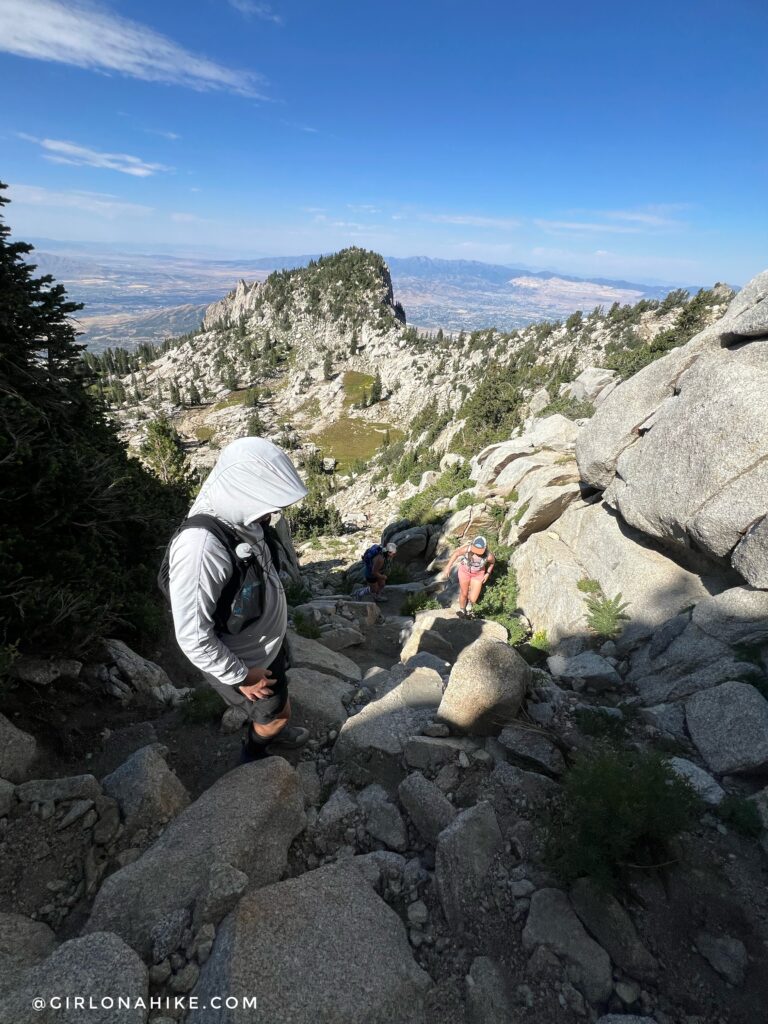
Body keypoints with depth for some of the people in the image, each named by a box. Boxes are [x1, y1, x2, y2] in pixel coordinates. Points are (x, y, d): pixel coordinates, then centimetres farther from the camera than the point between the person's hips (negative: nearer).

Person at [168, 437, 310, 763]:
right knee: (275, 712, 19)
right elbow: (193, 637, -31)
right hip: (243, 662, -6)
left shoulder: (243, 516, -13)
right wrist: (241, 677, -18)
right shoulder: (201, 547, -38)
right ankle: (254, 755, 50)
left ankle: (273, 733, 61)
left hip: (269, 642, 7)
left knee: (276, 705, 30)